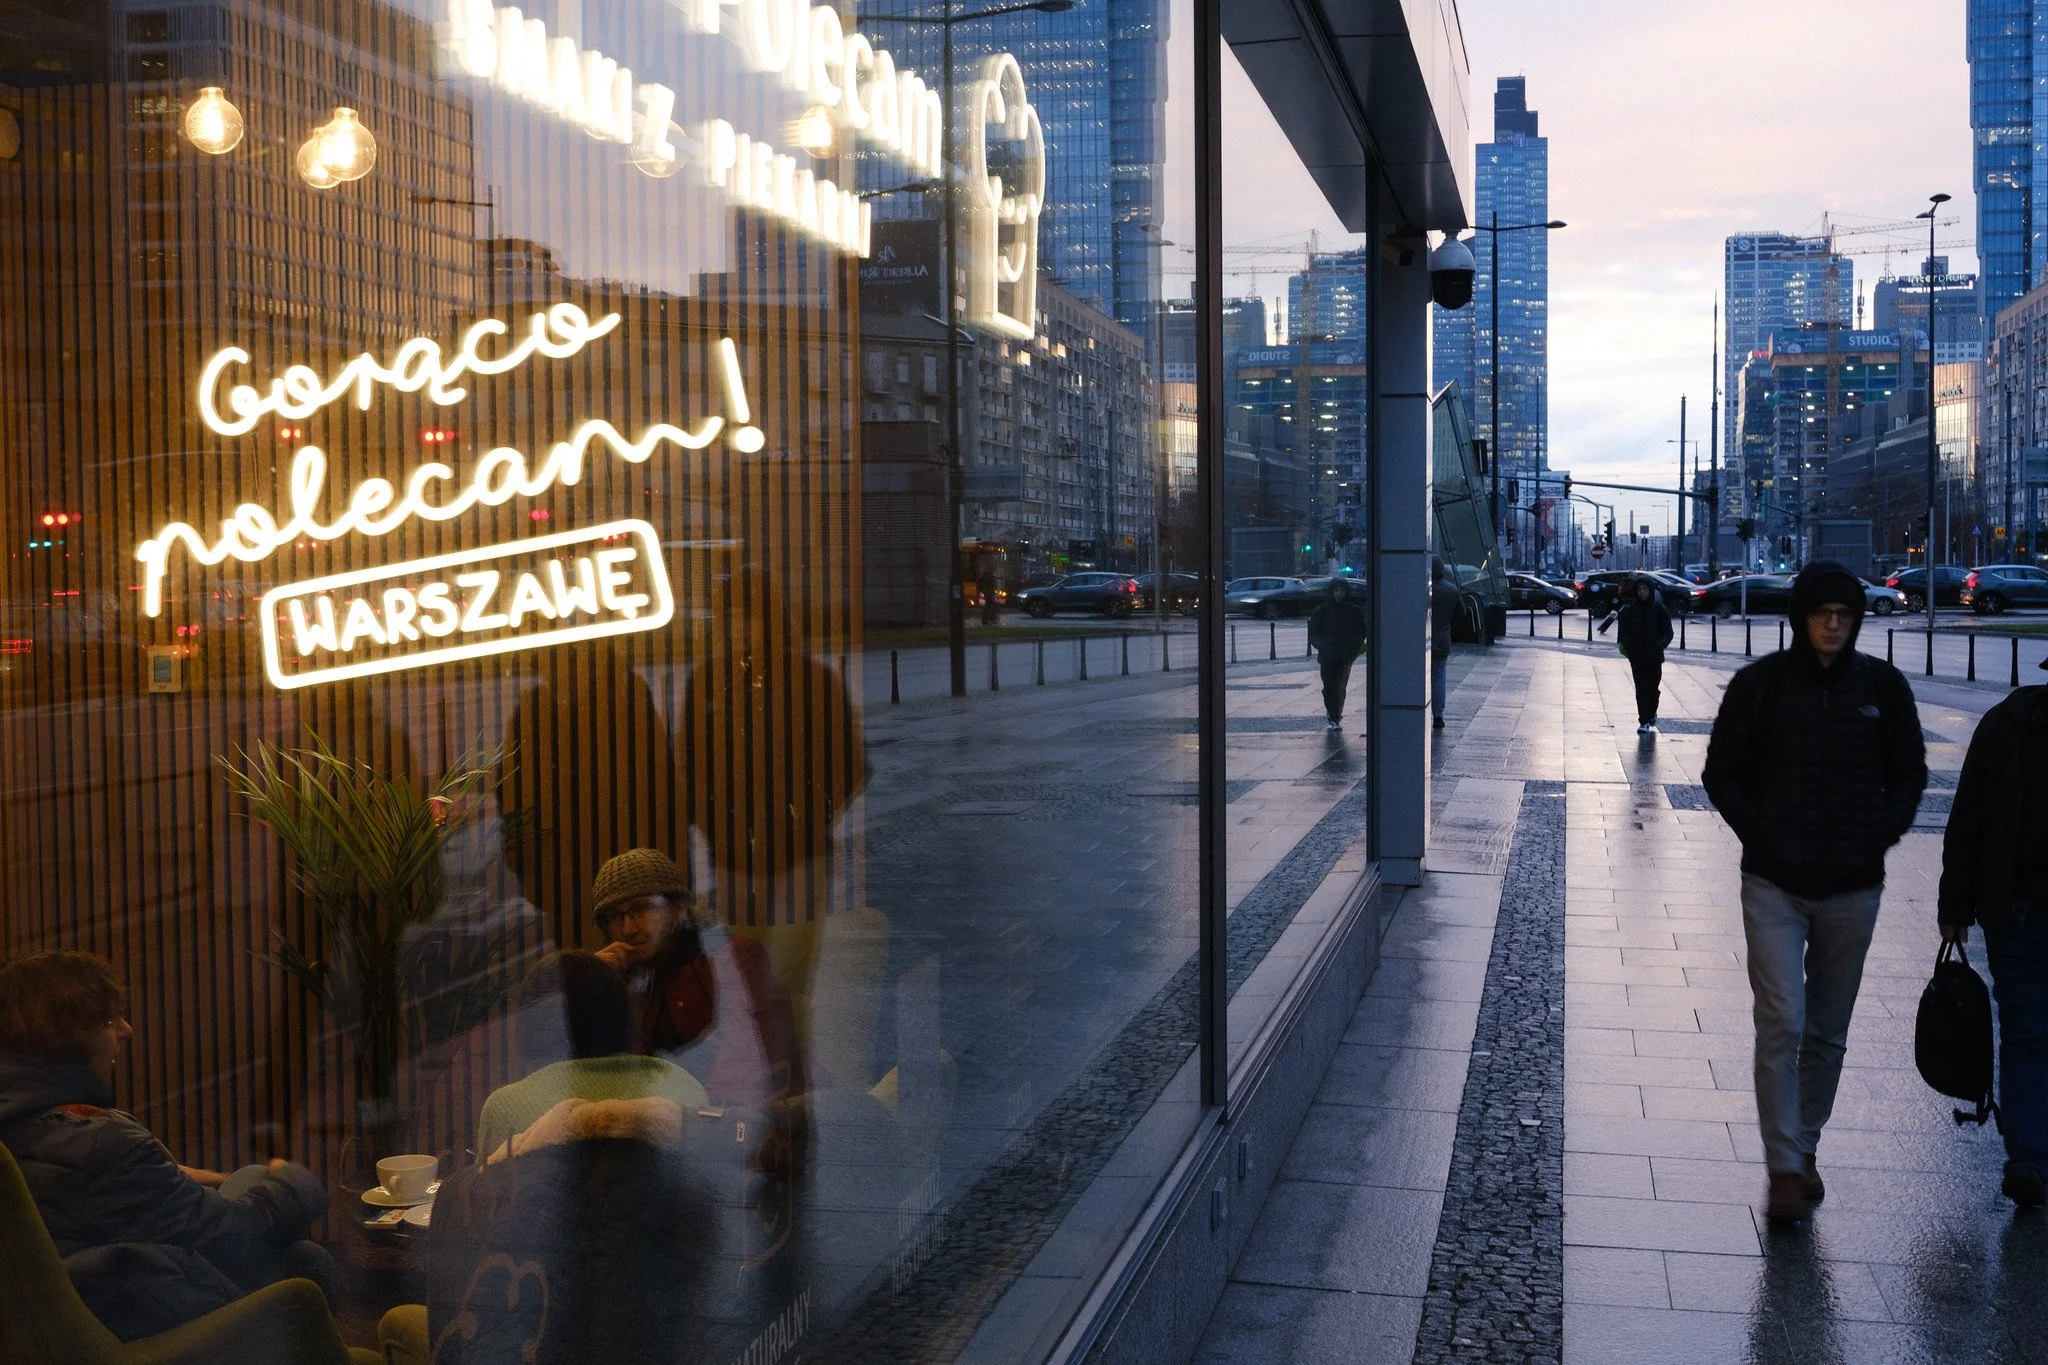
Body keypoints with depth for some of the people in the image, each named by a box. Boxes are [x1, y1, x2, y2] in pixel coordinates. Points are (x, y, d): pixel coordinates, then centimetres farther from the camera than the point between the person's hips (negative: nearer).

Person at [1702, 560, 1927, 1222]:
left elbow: (1909, 776, 11)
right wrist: (1761, 838, -8)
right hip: (1774, 885, -2)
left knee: (1828, 1032, 11)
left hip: (1853, 888, 2)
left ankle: (1805, 1148, 27)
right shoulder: (1760, 683, -3)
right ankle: (1785, 1168, -3)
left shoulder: (1884, 687, 3)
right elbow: (1721, 774, 3)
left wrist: (1878, 837, -4)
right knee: (1782, 1025, -9)